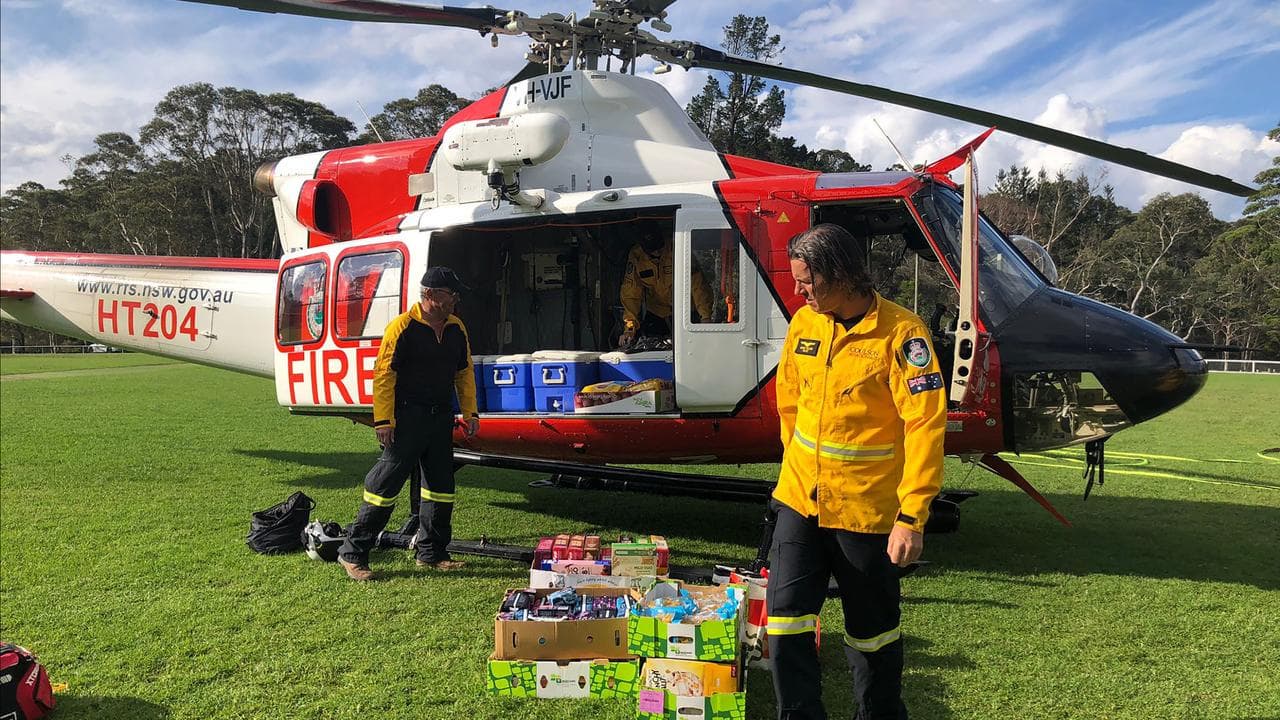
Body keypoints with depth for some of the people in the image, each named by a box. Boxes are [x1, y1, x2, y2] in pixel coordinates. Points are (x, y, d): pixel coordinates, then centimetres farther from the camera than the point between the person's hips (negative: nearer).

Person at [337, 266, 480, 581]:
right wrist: (383, 419, -16)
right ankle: (353, 553, 6)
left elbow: (464, 373, 18)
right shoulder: (403, 326, -11)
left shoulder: (457, 329, 10)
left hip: (442, 418, 7)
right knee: (386, 483, -4)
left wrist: (470, 412, 12)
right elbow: (383, 373, -12)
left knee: (441, 486, 11)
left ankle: (431, 552, 24)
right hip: (407, 417, -7)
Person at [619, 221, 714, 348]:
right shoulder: (636, 255, -13)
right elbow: (631, 293, -11)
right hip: (655, 312, 3)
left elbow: (697, 283, -24)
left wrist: (705, 317, -34)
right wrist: (629, 328, -20)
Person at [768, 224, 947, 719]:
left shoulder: (900, 333, -15)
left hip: (866, 509, -4)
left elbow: (925, 426, -18)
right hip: (800, 498, 5)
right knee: (785, 613, 1)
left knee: (872, 630, 14)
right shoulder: (803, 324, 3)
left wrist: (912, 516, -21)